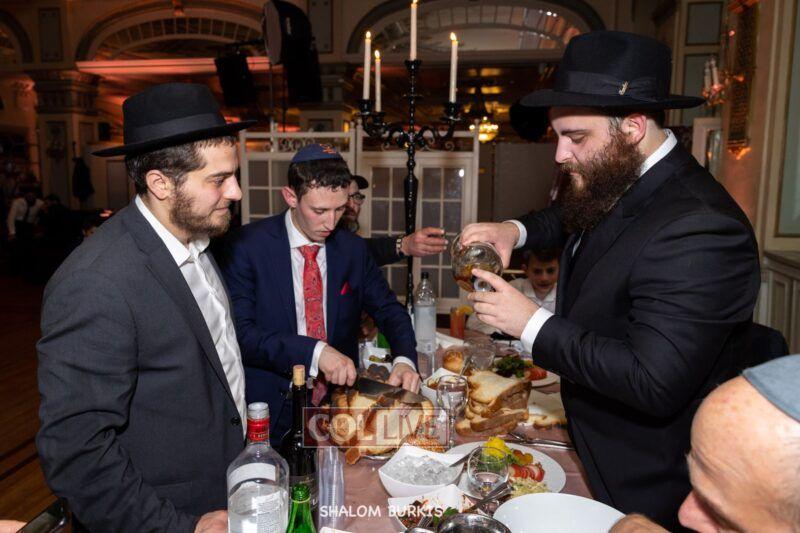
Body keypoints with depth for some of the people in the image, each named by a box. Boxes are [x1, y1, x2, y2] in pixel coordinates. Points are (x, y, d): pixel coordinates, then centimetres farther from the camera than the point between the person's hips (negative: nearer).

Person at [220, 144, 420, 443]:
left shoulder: (353, 249, 5)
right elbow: (239, 332, -14)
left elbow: (388, 309, 10)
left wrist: (404, 360, -9)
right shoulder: (246, 246, -8)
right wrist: (315, 351, -26)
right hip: (271, 414, -2)